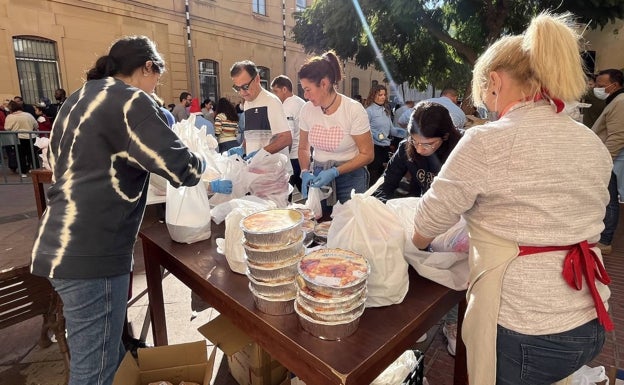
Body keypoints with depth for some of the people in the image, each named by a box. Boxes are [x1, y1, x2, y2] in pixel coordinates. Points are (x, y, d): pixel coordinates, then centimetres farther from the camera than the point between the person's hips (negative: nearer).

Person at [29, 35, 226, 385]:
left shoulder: (78, 100, 17)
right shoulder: (130, 100, -12)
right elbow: (182, 168, -19)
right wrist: (200, 162, 4)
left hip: (66, 246, 10)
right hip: (91, 254, -10)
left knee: (108, 352, 23)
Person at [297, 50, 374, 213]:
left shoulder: (354, 110, -16)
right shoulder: (307, 109, -4)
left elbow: (367, 154, -12)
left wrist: (335, 172, -21)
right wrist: (305, 172, -10)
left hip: (349, 178, -3)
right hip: (318, 177, 4)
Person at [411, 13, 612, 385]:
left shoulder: (486, 142, -19)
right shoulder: (593, 144, 5)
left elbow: (429, 220, -11)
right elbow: (552, 217, 12)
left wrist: (417, 243, 11)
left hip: (524, 330, -7)